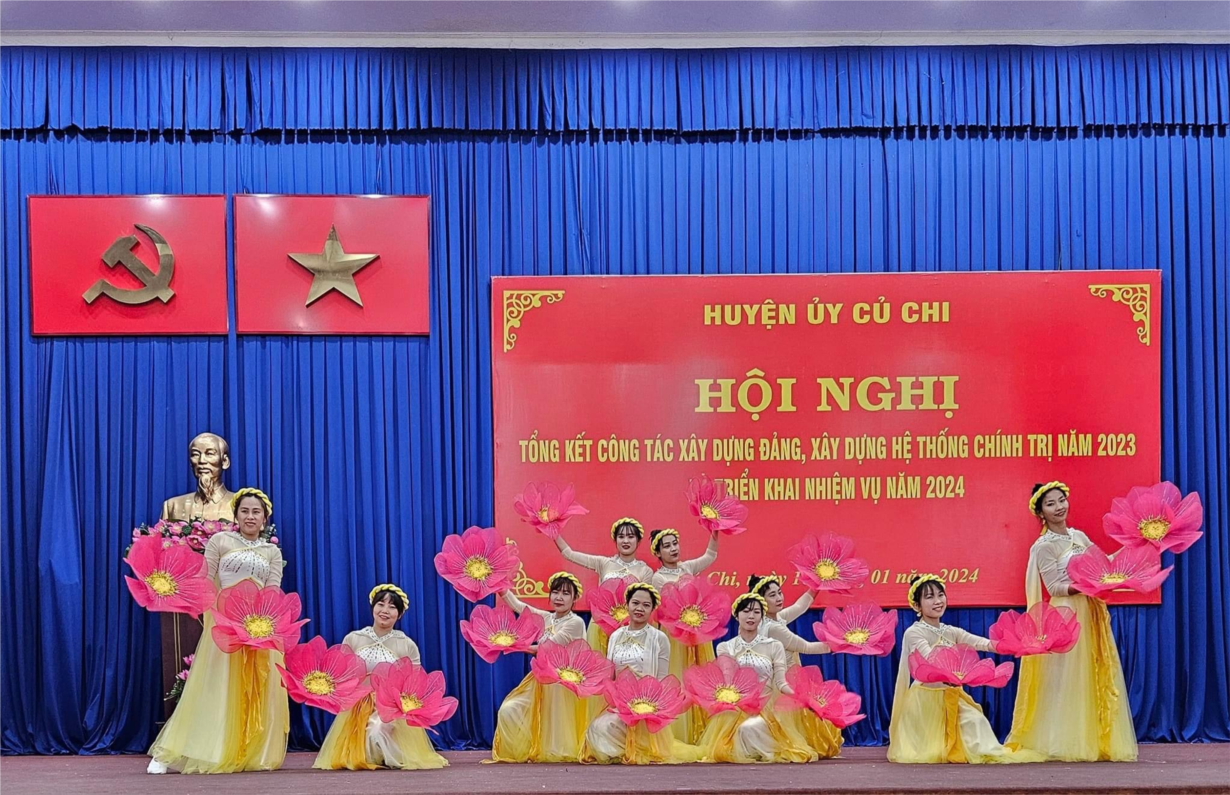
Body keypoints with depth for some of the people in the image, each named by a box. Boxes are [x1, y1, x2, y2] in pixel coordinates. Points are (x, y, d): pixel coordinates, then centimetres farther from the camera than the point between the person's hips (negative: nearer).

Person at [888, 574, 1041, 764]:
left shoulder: (952, 632, 8)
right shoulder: (914, 632, -11)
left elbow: (977, 641, -8)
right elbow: (930, 658, -28)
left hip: (951, 695, 6)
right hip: (926, 697, -6)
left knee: (975, 720, -8)